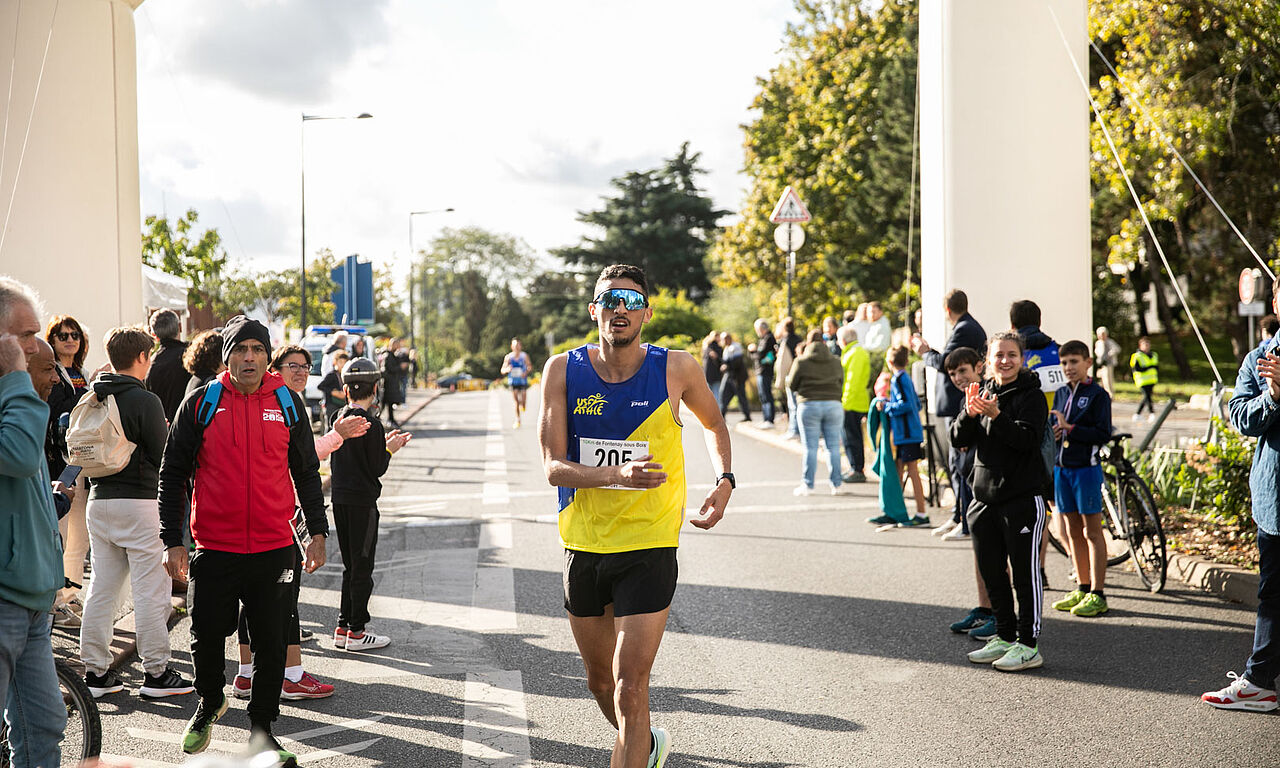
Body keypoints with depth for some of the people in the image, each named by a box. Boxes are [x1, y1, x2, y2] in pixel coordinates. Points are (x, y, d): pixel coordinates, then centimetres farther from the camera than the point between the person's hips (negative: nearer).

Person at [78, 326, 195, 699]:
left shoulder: (91, 399, 8)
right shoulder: (145, 401, -13)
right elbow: (163, 456, -10)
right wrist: (171, 430, 7)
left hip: (99, 499, 7)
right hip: (139, 501, -7)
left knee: (101, 587, 11)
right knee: (150, 588, -1)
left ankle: (95, 671, 14)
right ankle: (156, 672, 3)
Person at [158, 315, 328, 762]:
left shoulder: (288, 404, 4)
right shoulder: (201, 403, -1)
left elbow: (307, 471, 13)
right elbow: (172, 473, 2)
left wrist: (317, 532, 8)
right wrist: (172, 541, -3)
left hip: (274, 549, 1)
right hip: (214, 549, -1)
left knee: (271, 645, 6)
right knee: (207, 638, 8)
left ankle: (262, 729, 22)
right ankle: (210, 701, 37)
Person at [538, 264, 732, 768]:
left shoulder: (676, 368, -6)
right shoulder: (563, 370, -5)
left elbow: (714, 424, 15)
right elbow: (553, 467, -11)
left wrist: (724, 479, -2)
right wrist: (618, 474, -28)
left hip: (649, 547, -3)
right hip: (583, 546, 3)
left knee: (629, 688, -12)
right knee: (599, 680, 20)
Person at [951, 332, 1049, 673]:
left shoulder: (1031, 396, -6)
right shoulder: (982, 393, 11)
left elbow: (1027, 439, -20)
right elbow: (959, 439, 4)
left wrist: (995, 415, -31)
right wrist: (969, 414, -15)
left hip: (1023, 498, -6)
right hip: (985, 497, 7)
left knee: (1025, 572, -3)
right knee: (992, 573, 13)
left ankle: (1029, 645, 3)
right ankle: (1005, 637, 25)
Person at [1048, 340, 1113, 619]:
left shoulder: (1097, 395, -7)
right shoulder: (1061, 394, 13)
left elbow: (1103, 434, -15)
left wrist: (1070, 428, -19)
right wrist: (1053, 433, -1)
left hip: (1087, 468, -7)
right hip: (1061, 467, 7)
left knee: (1092, 531, -3)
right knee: (1073, 530, 12)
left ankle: (1097, 595, 1)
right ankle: (1083, 588, 21)